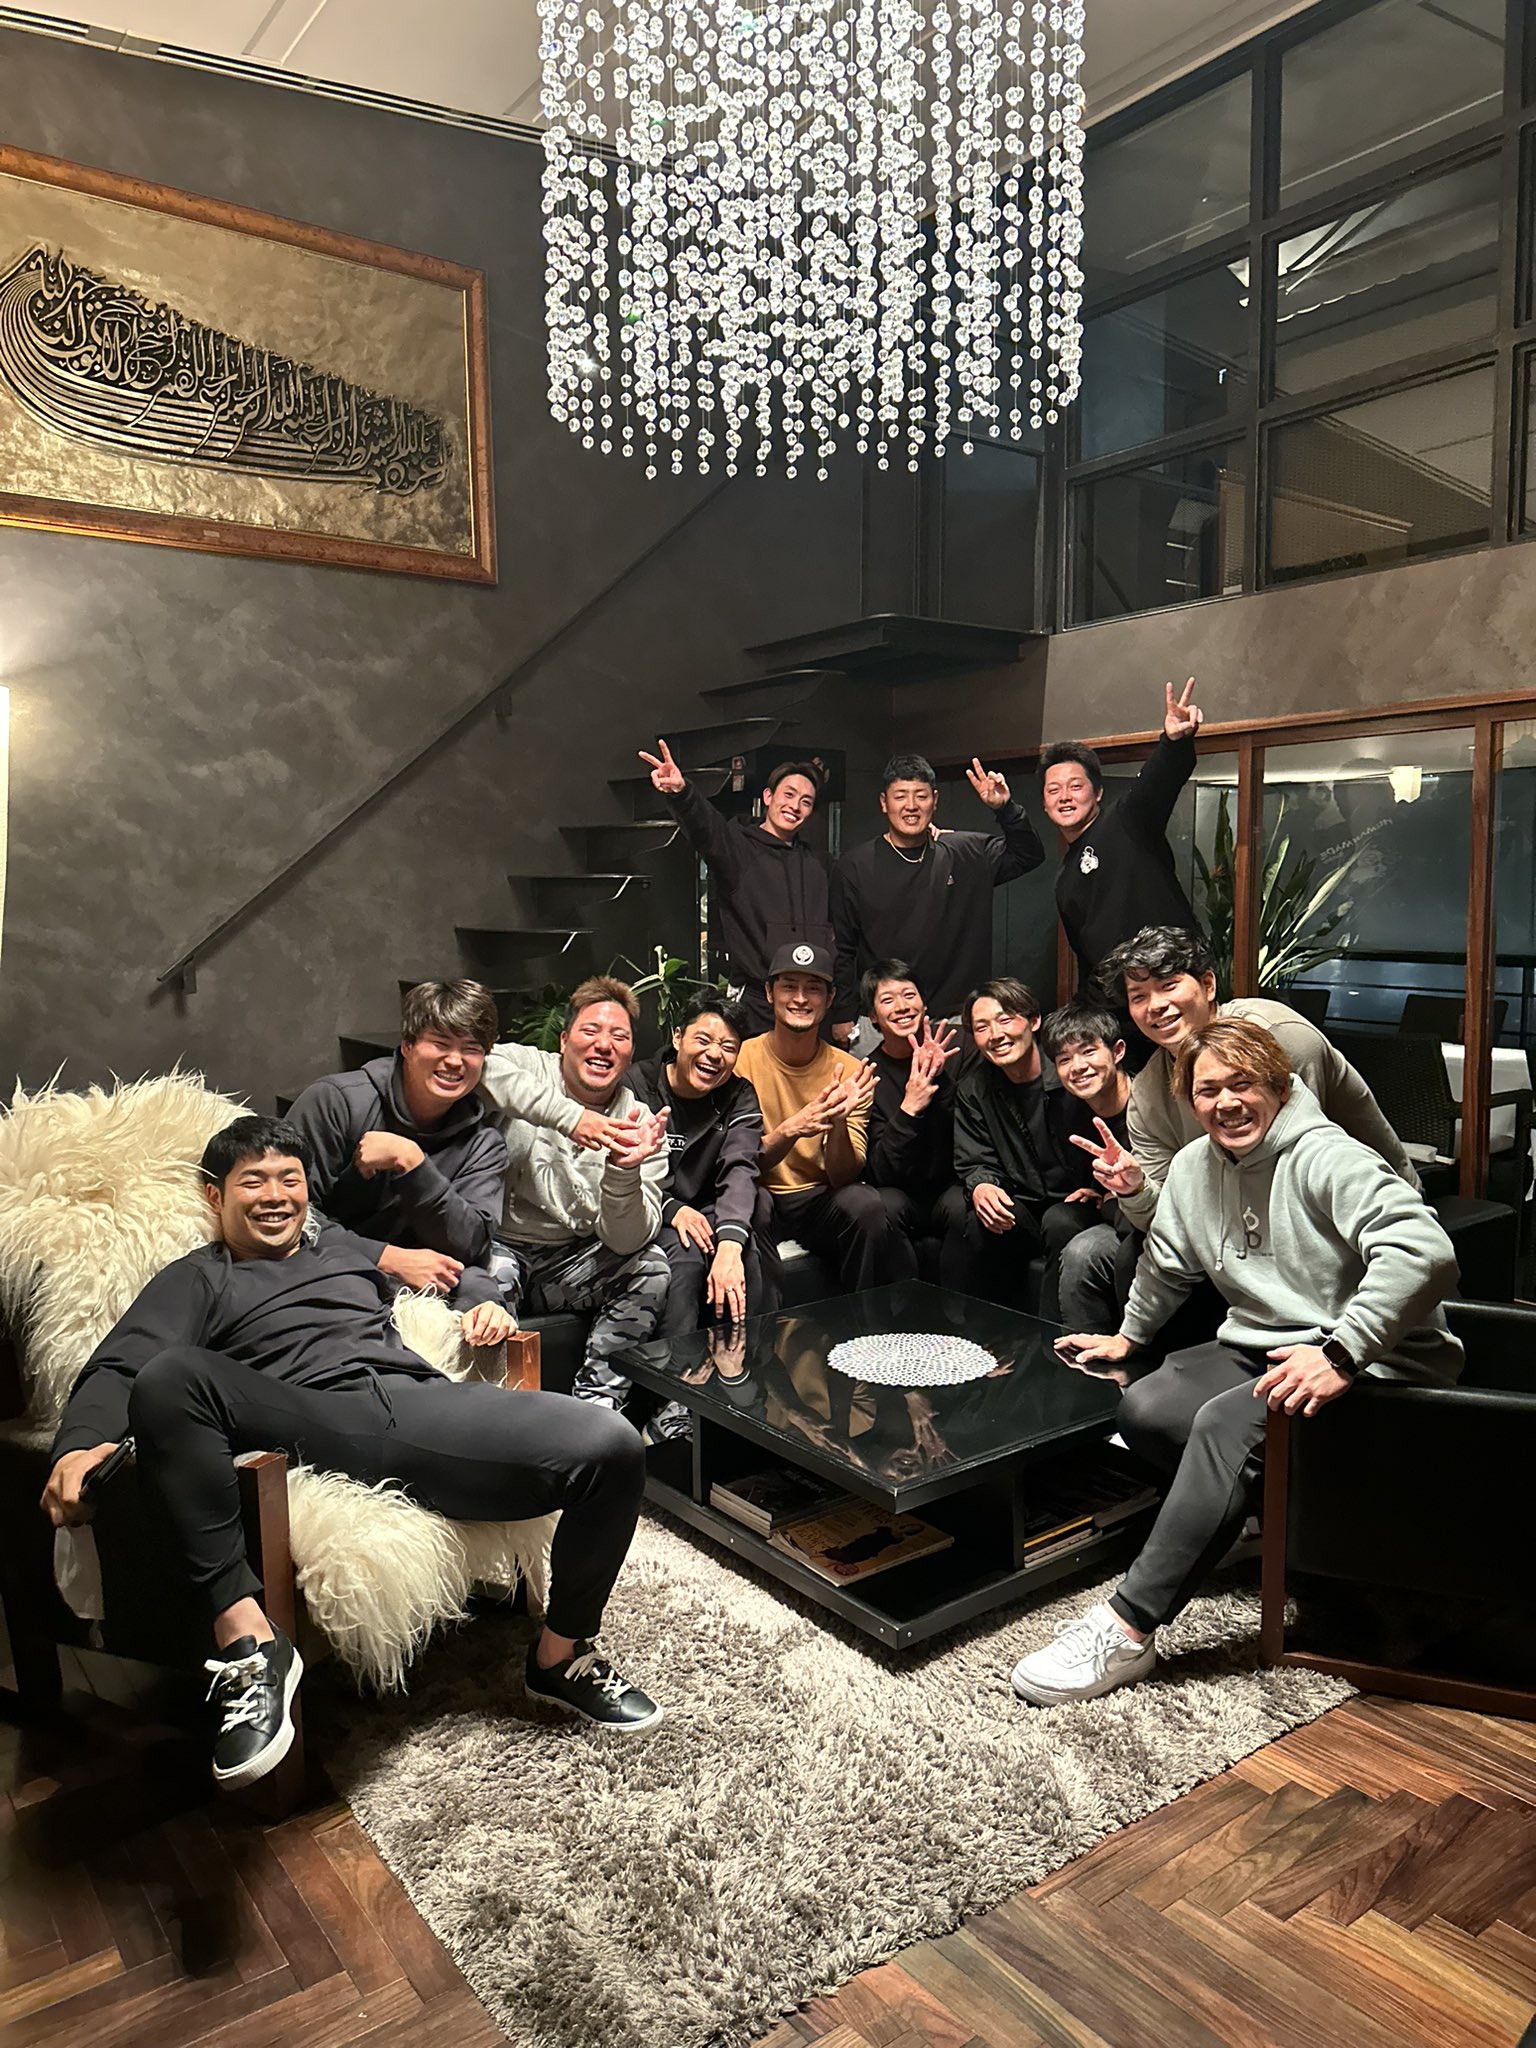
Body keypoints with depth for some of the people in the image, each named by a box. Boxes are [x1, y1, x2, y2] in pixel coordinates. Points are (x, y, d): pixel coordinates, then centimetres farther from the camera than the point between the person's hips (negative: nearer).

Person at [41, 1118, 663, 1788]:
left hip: (426, 1401, 3)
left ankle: (560, 1655, 3)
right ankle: (246, 1637, -33)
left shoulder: (345, 1246, 34)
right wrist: (80, 1443, -15)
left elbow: (458, 1270, 44)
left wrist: (483, 1301, 20)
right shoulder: (197, 1280, 24)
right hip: (315, 1428, -2)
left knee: (612, 1449, -21)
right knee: (168, 1376, -34)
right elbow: (117, 1368, 7)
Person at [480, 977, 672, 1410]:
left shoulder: (641, 1126, -2)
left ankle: (595, 1401, -12)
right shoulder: (527, 1066, -6)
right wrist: (568, 1116, -42)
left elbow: (626, 1241, -12)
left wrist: (624, 1169, -33)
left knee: (652, 1266, -20)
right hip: (498, 1244, -2)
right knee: (491, 1276, -34)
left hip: (571, 1266, 3)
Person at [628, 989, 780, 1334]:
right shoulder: (636, 1086, -6)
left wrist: (729, 1245, -36)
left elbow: (739, 1170, -18)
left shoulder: (739, 1098, 0)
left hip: (707, 1214, 2)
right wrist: (671, 1209, -27)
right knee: (684, 1257, -32)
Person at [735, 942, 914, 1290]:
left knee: (865, 1205, -30)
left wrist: (839, 1122, -29)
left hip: (819, 1200, 1)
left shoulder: (849, 1071, -4)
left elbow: (843, 1177, -9)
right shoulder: (742, 1059, -9)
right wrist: (791, 1129, -31)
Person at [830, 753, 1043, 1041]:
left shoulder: (968, 854, 6)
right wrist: (843, 1016, 2)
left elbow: (1029, 855, 15)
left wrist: (1005, 809, -2)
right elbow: (842, 951, 5)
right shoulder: (853, 868, 3)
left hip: (957, 1017, 1)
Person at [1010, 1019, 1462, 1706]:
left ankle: (1128, 1629, -29)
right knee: (1143, 1410, -16)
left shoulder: (1326, 1158, -17)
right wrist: (1129, 1336, 31)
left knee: (1228, 1423, -31)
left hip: (1371, 1362, -8)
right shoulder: (1193, 1166, 7)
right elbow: (1168, 1263, 25)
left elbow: (1425, 1252, -30)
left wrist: (1340, 1355, -34)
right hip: (1258, 1347, 8)